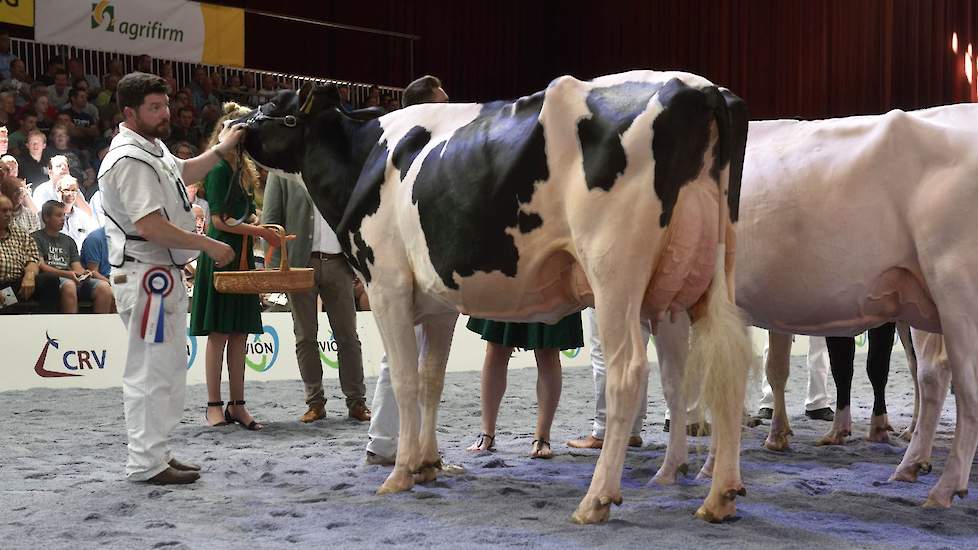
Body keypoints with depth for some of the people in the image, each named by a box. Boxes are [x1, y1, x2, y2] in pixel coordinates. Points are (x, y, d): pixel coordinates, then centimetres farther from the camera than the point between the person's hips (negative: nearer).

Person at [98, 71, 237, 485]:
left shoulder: (153, 147, 14)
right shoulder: (129, 159, -19)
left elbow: (183, 172, 35)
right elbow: (150, 226, -25)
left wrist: (220, 150, 23)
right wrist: (208, 245, -19)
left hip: (165, 273, 11)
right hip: (145, 275, -11)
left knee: (169, 367, 16)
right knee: (150, 369, -7)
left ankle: (157, 453, 25)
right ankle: (147, 463, 0)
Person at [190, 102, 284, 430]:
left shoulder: (244, 169, 17)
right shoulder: (219, 169, -10)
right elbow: (220, 220, -16)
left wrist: (265, 227, 6)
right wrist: (259, 231, -14)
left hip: (242, 256, 8)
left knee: (239, 335, 7)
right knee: (218, 334, -4)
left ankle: (237, 405, 11)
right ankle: (214, 406, 1)